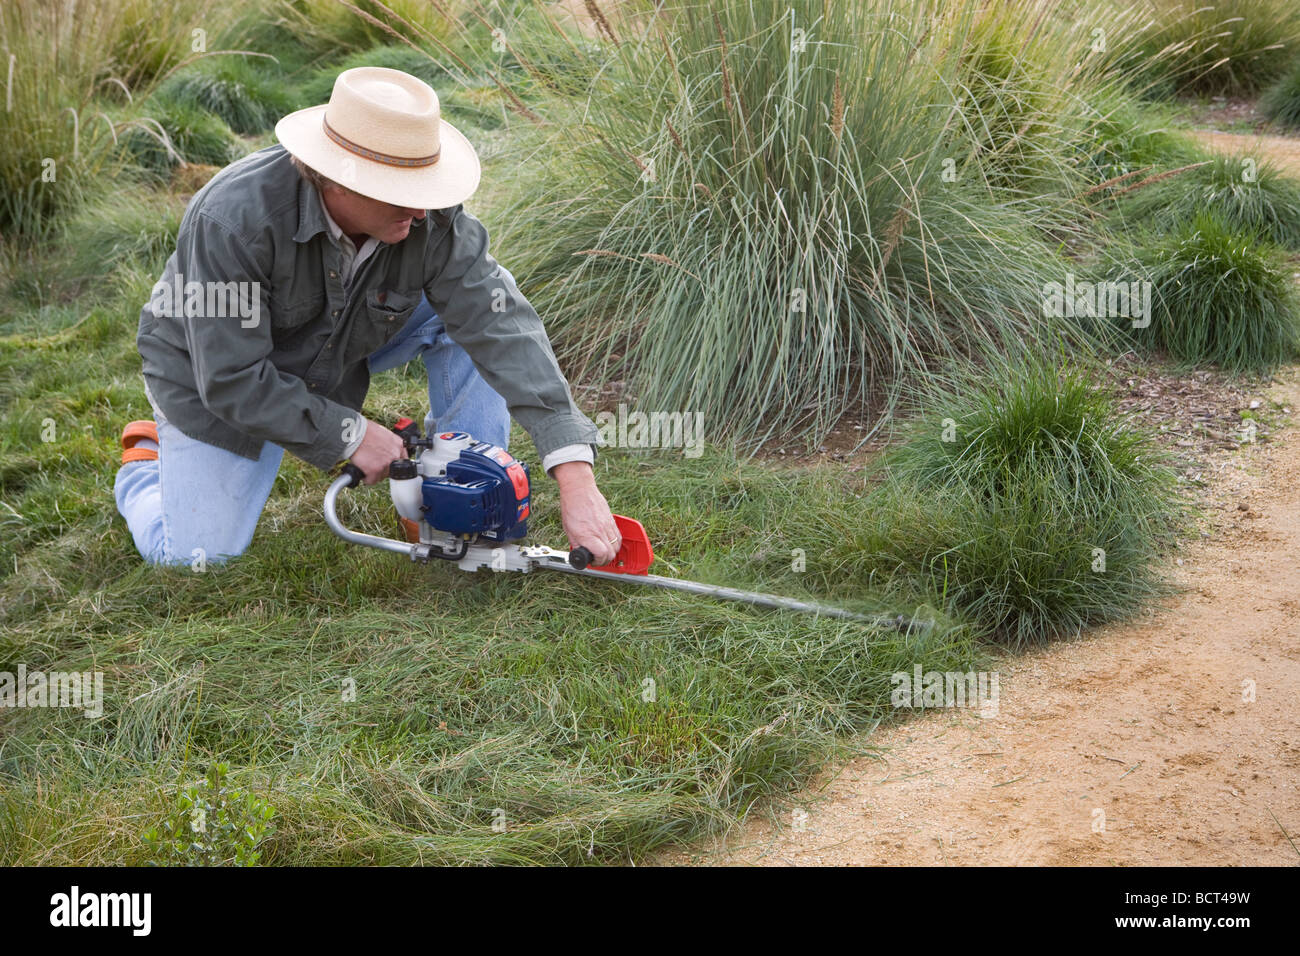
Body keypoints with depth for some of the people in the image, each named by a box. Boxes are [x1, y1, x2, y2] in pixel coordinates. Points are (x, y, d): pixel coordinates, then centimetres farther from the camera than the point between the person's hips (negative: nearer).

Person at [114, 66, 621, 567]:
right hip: (214, 373, -3)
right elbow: (233, 380, -32)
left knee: (480, 304, -18)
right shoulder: (236, 219, -38)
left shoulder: (432, 218, -27)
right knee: (199, 556, -11)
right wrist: (350, 434, -25)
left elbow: (507, 332, -31)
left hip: (339, 347, 4)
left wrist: (577, 479, -38)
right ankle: (146, 463, 23)